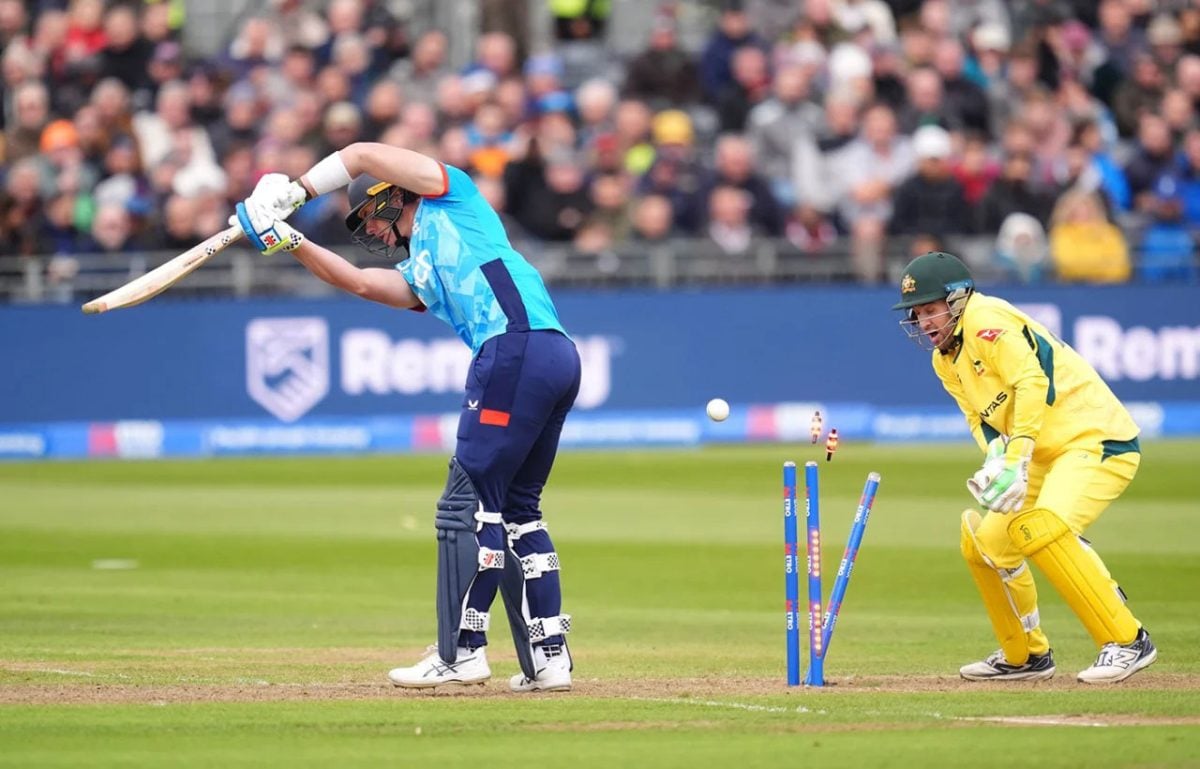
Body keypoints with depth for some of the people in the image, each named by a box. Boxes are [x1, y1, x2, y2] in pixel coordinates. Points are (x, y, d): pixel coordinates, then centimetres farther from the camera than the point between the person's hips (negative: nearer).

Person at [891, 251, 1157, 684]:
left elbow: (1033, 384, -26)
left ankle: (1127, 641, -23)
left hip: (1098, 440, -10)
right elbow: (980, 417, 11)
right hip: (1049, 456, 10)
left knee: (1040, 530, -29)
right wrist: (995, 457, -12)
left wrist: (1016, 462, -33)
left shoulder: (985, 321, -16)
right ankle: (1025, 656, 27)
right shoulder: (945, 361, 13)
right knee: (983, 541, 12)